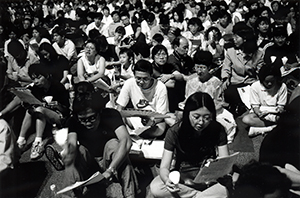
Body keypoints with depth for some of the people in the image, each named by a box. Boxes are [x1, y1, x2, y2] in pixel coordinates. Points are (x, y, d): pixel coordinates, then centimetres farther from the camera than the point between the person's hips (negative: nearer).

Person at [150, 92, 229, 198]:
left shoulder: (217, 129, -13)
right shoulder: (175, 132, -17)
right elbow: (164, 167, -18)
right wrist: (167, 180, -42)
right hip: (182, 175, 0)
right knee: (155, 188, -29)